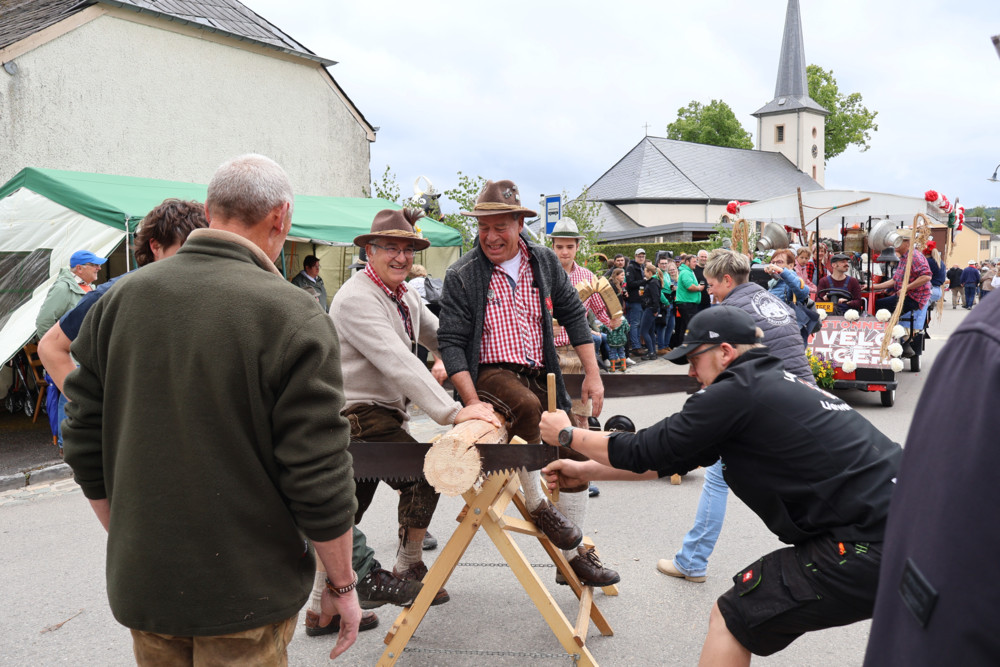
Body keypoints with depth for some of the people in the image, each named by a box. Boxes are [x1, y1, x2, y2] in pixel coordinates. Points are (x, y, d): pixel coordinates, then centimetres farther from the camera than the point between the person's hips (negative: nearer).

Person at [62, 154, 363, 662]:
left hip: (139, 585, 5)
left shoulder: (120, 298, -2)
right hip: (245, 593, -5)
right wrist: (342, 585, -4)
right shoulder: (293, 316, -18)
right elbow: (318, 478, -18)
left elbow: (85, 444, 5)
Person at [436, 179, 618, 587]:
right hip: (490, 373, -5)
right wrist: (471, 401, -21)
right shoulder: (463, 275, -8)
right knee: (527, 404, -38)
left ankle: (573, 557, 22)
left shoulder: (544, 262, 5)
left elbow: (573, 314, 12)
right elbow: (450, 341, -11)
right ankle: (535, 503, -14)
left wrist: (592, 374, 5)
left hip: (540, 374, 6)